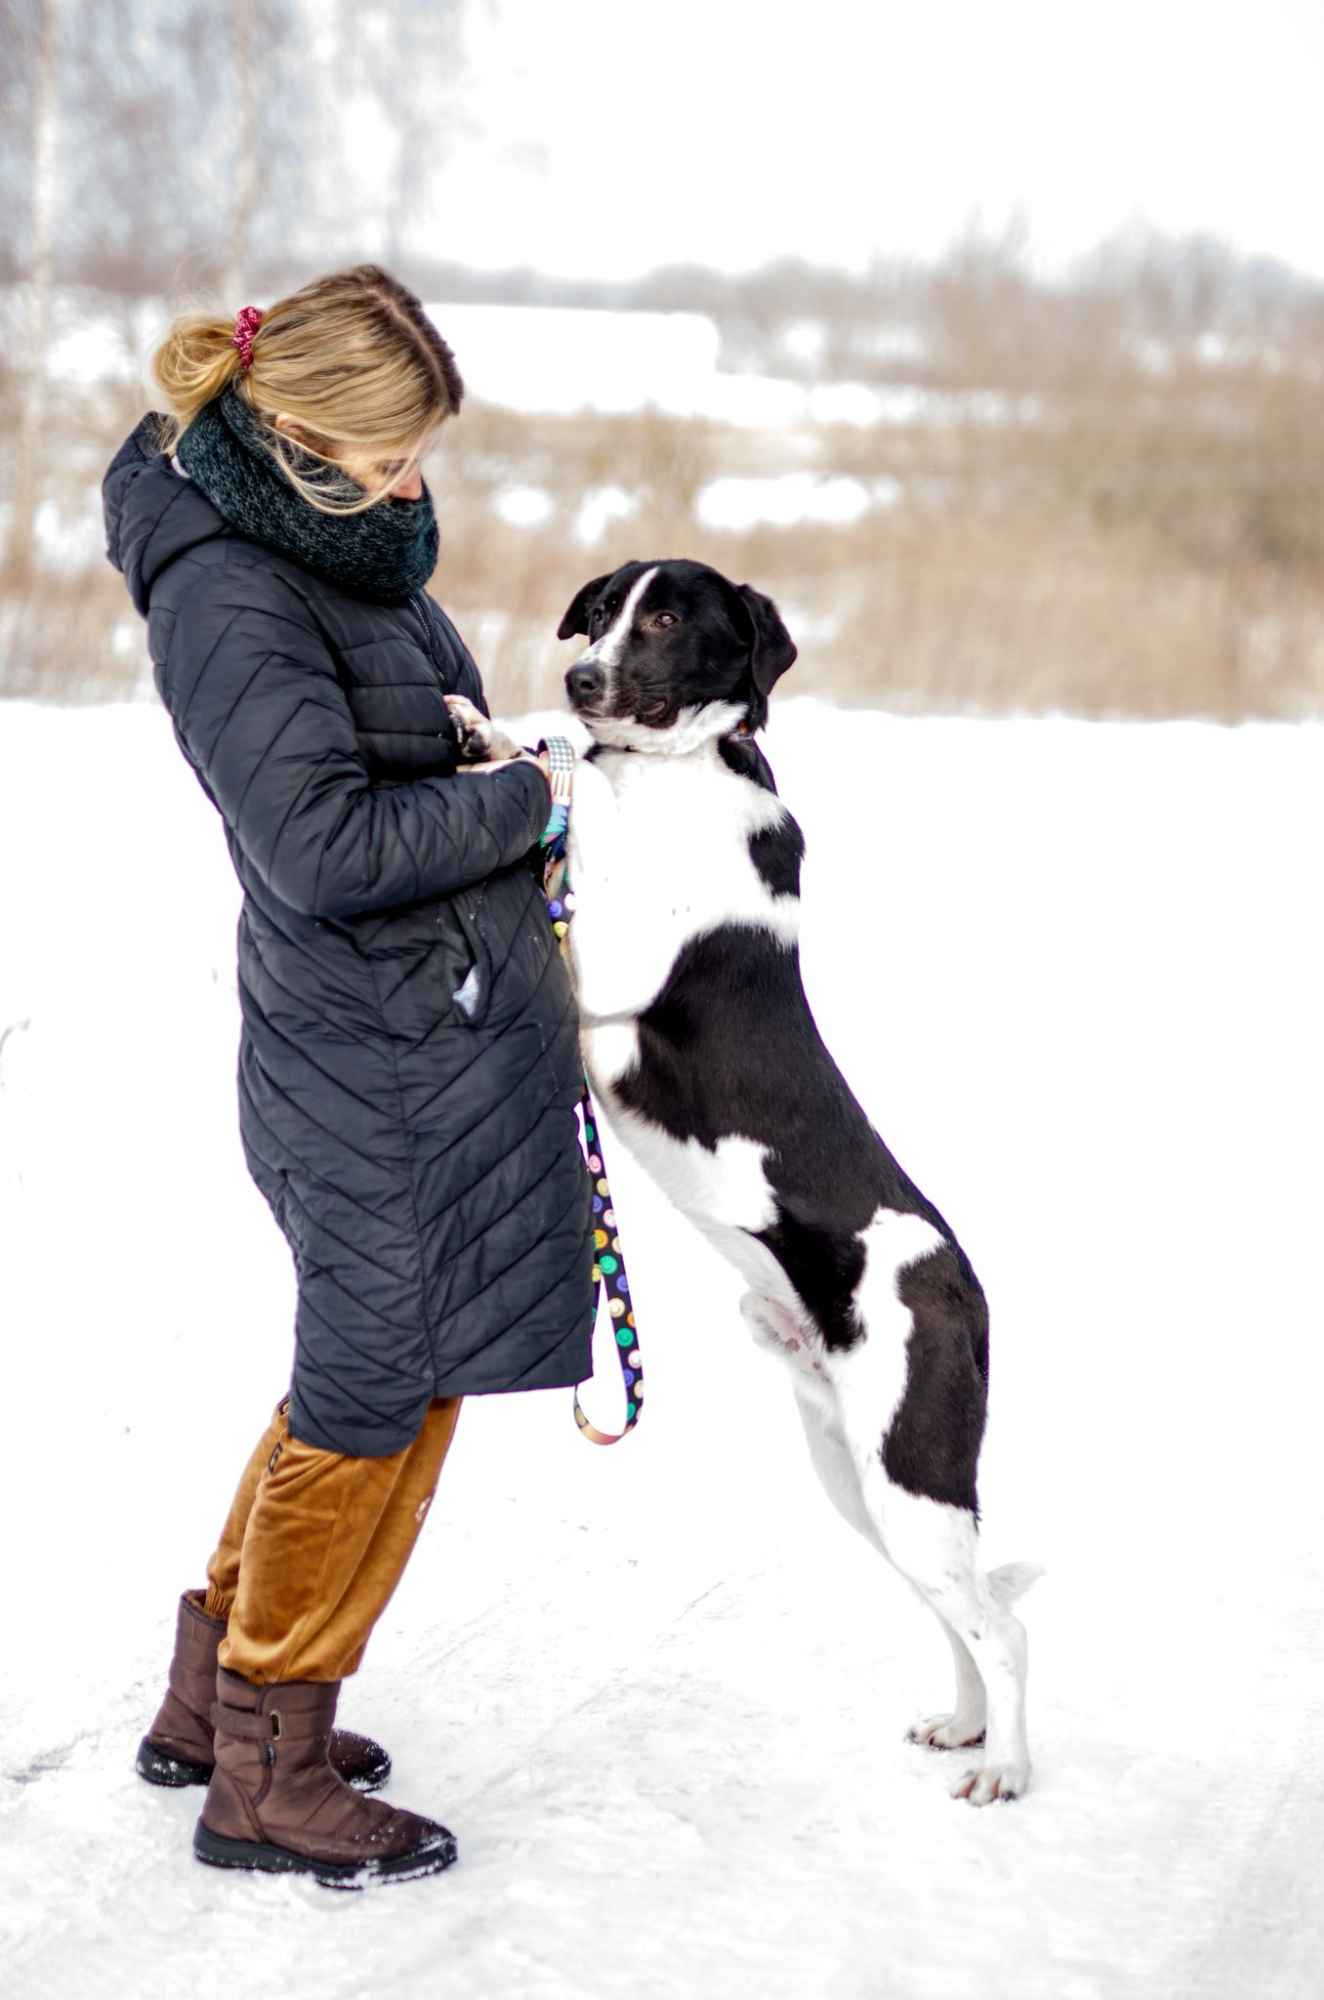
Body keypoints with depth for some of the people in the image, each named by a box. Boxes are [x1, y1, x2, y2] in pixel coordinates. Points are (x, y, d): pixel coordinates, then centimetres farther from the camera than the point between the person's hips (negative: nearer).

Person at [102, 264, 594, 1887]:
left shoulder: (325, 538, 10)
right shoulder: (229, 598, -20)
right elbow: (327, 847, -25)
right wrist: (524, 797, -17)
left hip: (430, 1035, 10)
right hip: (382, 1065, -10)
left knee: (362, 1376, 19)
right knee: (374, 1398, 0)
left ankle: (213, 1701, 32)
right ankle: (267, 1780, 14)